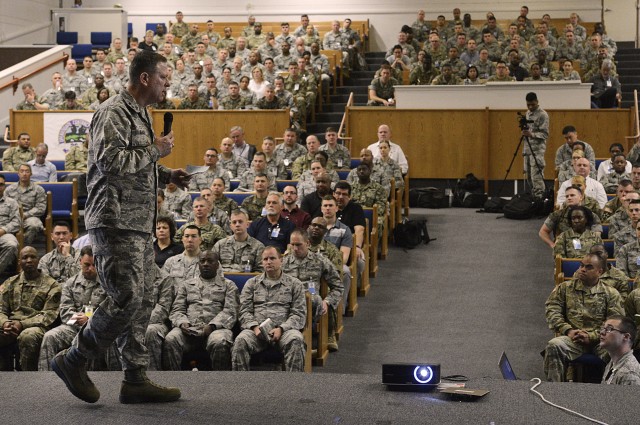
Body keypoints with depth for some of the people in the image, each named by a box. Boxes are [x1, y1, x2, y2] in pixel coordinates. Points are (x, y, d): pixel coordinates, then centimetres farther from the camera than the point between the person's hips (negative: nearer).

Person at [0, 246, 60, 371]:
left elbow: (49, 315, -3)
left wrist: (22, 324, -16)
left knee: (27, 336, -38)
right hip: (11, 327, 4)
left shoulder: (51, 285, 6)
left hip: (36, 327, -4)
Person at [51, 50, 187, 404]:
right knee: (126, 299, -12)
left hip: (140, 223, 10)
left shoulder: (141, 113, 20)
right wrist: (155, 150, -14)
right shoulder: (114, 113, -11)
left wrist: (165, 174, 14)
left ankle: (136, 379, 13)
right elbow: (110, 161, -24)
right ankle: (73, 360, 3)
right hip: (116, 222, -10)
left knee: (142, 301, 9)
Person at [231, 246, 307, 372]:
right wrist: (255, 327, -10)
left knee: (296, 341, -36)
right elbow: (245, 311, 12)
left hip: (285, 329, -1)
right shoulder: (252, 283, 21)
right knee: (241, 341, -33)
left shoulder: (295, 284, 16)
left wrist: (281, 329, -11)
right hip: (257, 329, 1)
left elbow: (299, 313, 6)